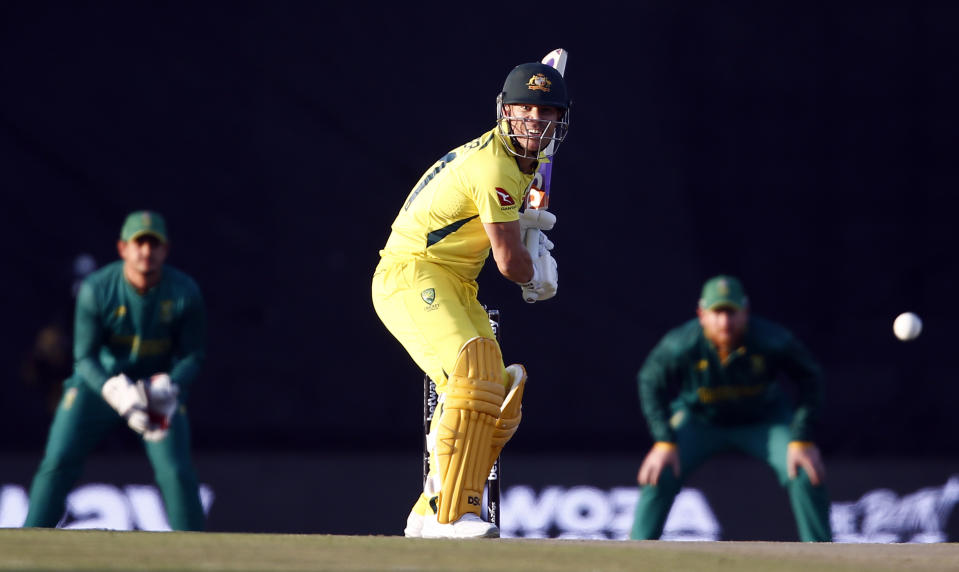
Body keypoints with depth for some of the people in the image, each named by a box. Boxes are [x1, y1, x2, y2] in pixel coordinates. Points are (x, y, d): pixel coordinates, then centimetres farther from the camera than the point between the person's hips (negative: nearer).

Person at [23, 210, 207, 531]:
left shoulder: (185, 293, -16)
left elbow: (192, 355, -8)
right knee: (57, 463, -9)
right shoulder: (96, 289, -19)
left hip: (159, 386, 1)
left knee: (176, 471, -11)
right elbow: (85, 356, -16)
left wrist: (169, 390, -28)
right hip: (97, 383, -1)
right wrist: (118, 394, -33)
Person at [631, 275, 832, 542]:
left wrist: (802, 440, -20)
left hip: (766, 419, 0)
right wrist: (665, 442, -17)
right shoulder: (681, 345, -30)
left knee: (806, 475, -18)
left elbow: (810, 377, -15)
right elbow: (651, 382, -12)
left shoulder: (773, 341, -31)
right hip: (700, 419, 0)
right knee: (660, 475, -17)